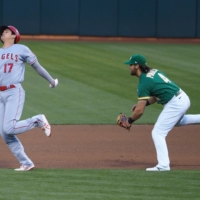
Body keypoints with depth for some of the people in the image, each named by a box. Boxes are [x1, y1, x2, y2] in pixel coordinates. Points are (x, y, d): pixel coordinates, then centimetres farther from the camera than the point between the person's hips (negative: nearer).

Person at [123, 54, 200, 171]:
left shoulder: (144, 83, -16)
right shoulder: (154, 72, 10)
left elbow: (140, 111, -16)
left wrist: (129, 121, 1)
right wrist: (143, 103, 14)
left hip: (174, 104, -9)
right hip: (184, 98, 9)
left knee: (158, 133, -4)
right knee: (177, 121, 39)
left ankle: (163, 165, -9)